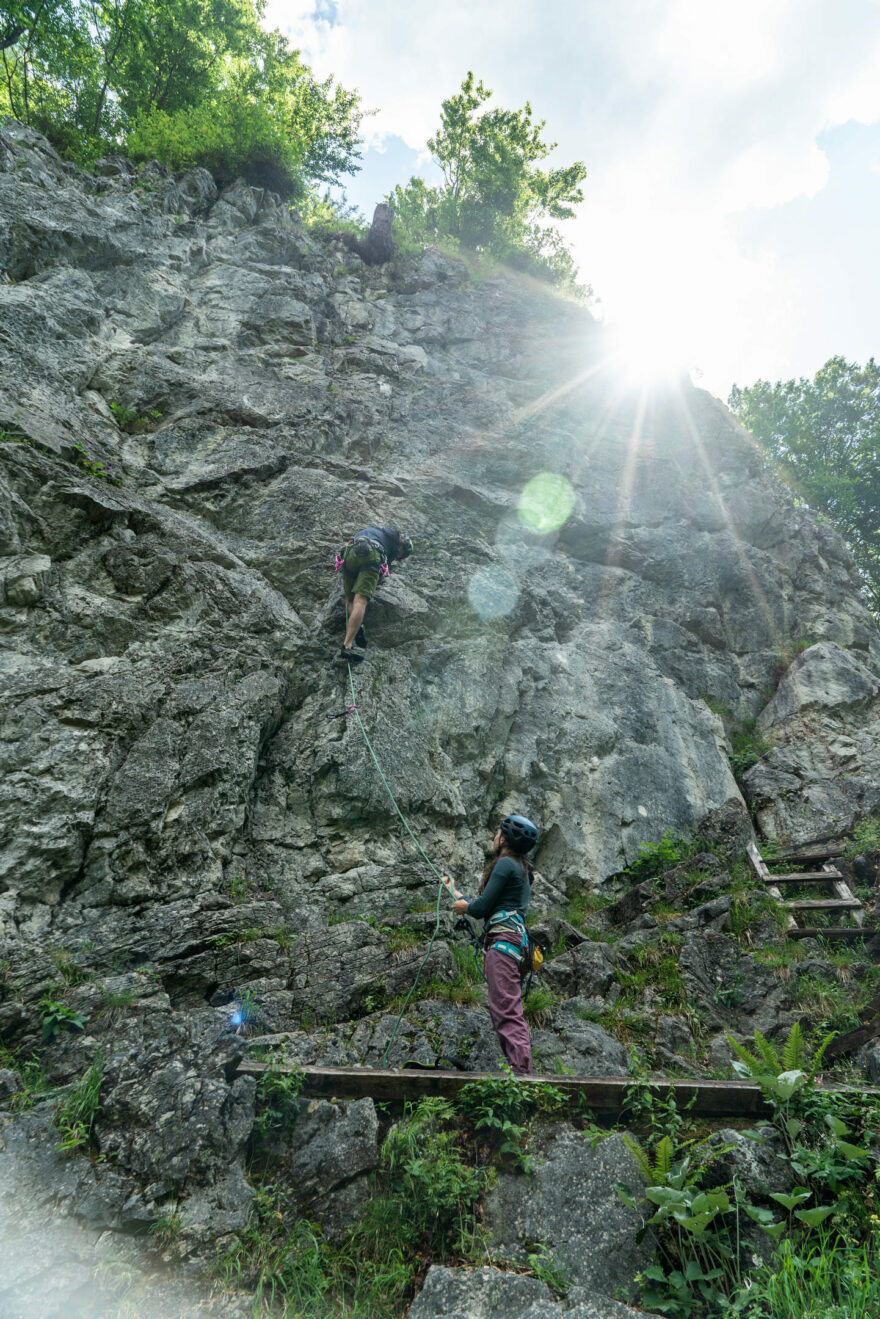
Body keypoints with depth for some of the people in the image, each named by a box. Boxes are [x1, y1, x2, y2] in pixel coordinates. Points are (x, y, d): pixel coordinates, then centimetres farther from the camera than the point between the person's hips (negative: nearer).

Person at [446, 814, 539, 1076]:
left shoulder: (506, 863, -7)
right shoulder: (522, 869, 23)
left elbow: (481, 909, -11)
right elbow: (491, 907, 29)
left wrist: (465, 907, 12)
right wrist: (459, 895, 40)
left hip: (503, 941, -10)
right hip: (514, 942, 10)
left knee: (506, 1011, -13)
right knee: (502, 1012, 11)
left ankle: (521, 1073, -17)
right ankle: (522, 1073, 12)